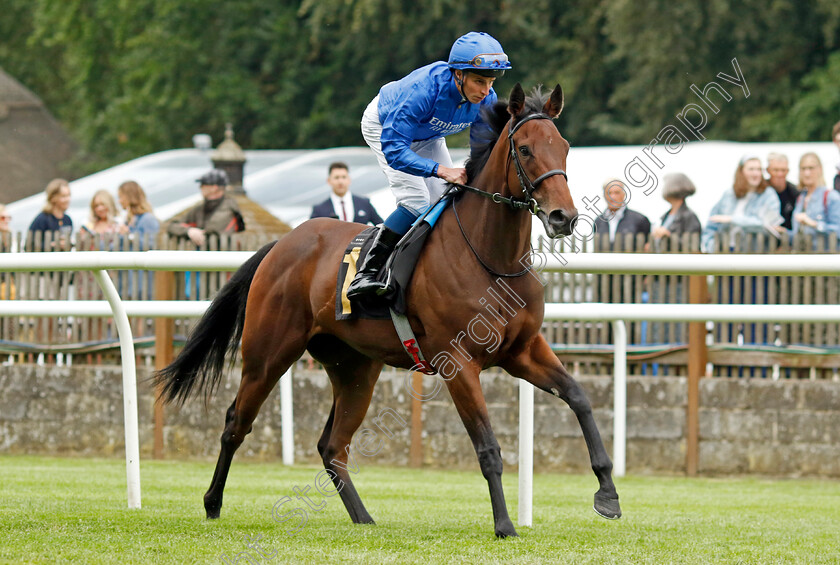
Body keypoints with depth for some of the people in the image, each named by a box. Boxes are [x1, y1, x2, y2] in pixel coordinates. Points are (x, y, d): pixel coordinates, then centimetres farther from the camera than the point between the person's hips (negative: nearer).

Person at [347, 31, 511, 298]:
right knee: (415, 203, -22)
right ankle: (365, 274, -19)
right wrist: (442, 171, -55)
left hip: (427, 135, 6)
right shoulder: (425, 90, -45)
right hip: (383, 126, -6)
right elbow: (392, 148, -45)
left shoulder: (486, 100, -27)